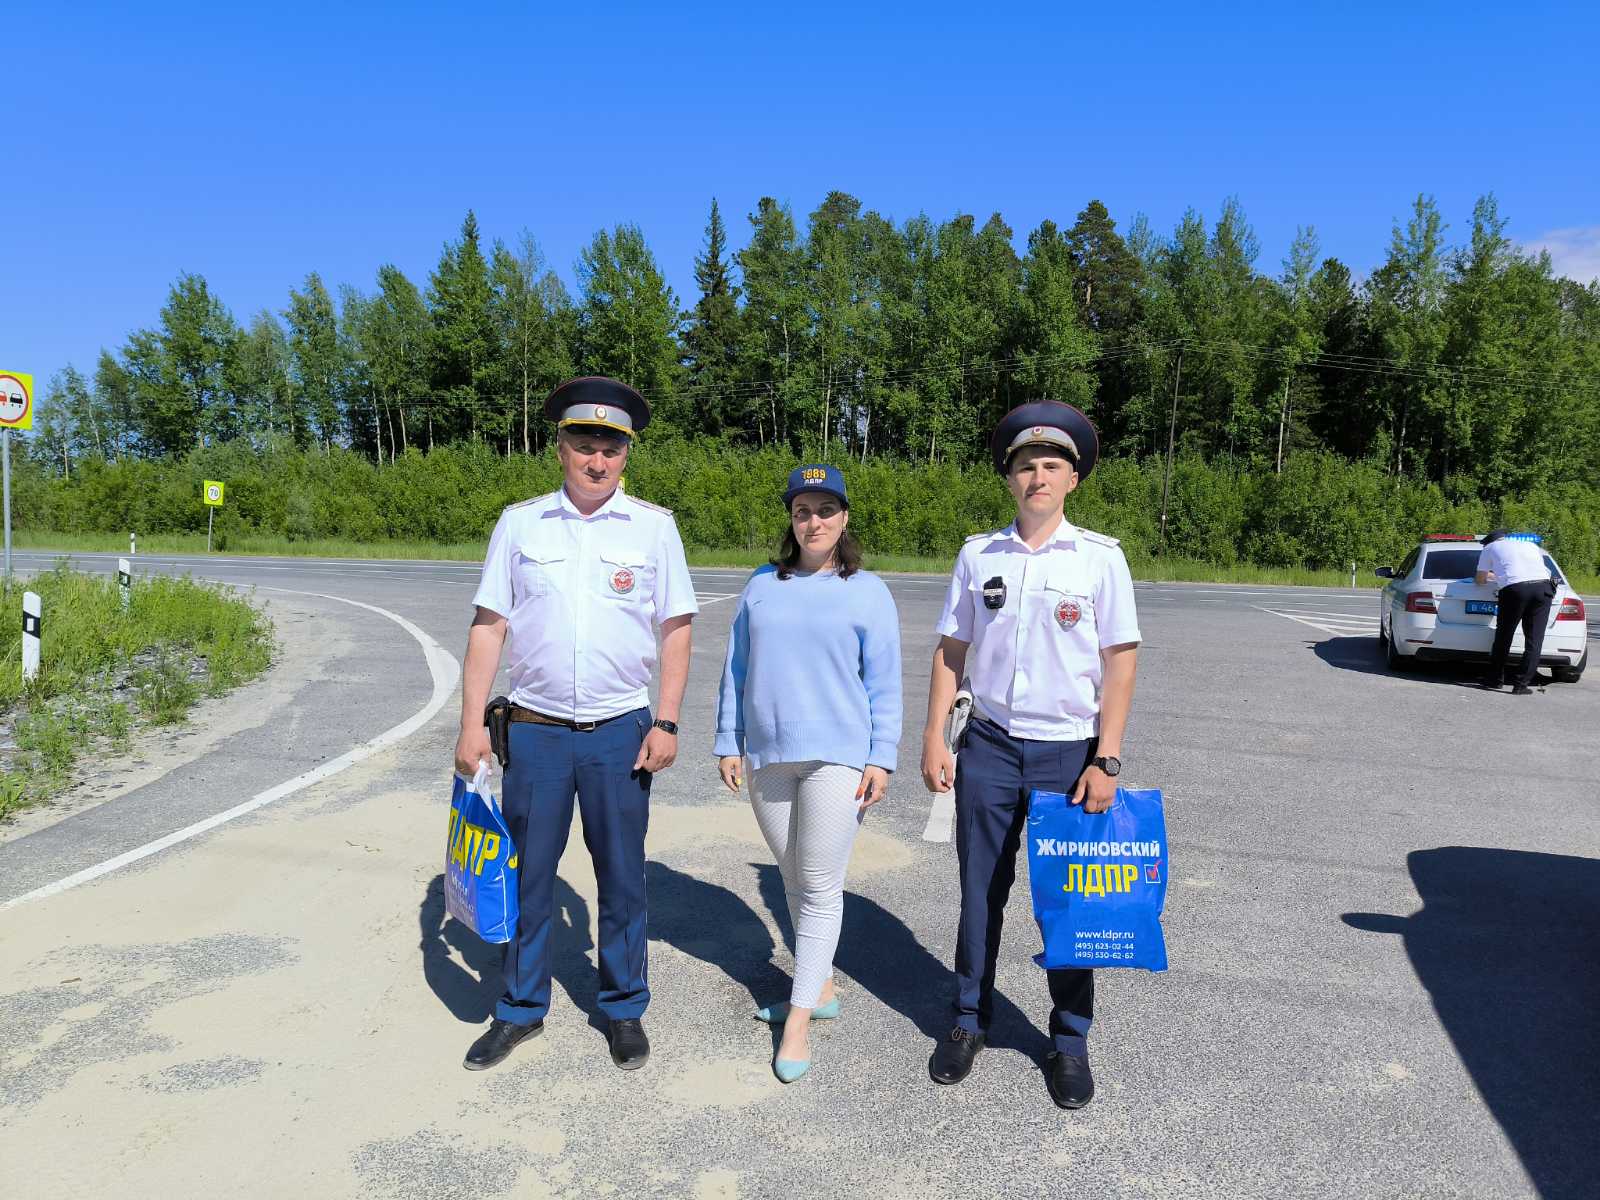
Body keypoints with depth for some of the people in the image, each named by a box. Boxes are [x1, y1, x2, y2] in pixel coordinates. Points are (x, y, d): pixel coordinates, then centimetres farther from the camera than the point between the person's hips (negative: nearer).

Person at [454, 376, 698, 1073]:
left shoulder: (653, 526, 1)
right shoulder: (520, 523, 3)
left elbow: (676, 629, 1)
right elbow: (488, 625, 3)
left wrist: (666, 723, -6)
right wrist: (472, 724, -3)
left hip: (621, 733, -1)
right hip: (535, 729, 1)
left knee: (622, 878, 9)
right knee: (525, 875, 10)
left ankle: (623, 1009, 28)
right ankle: (521, 1009, 30)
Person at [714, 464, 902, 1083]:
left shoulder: (867, 591, 0)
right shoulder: (762, 586, 9)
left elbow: (884, 683, 0)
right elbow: (737, 669, 12)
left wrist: (881, 758, -5)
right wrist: (729, 743, 9)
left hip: (837, 756, -4)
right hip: (769, 757, 4)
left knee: (820, 887, -1)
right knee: (794, 881, 15)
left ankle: (798, 1020, 9)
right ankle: (818, 988, 33)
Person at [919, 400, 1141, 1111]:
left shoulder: (1100, 558, -3)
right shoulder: (978, 554, 3)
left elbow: (1119, 662, -4)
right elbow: (951, 650, 7)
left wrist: (1106, 761, -8)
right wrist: (934, 740, 3)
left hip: (1069, 752, -1)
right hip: (989, 747, 2)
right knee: (980, 891, 11)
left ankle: (1070, 1041, 26)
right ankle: (969, 1021, 28)